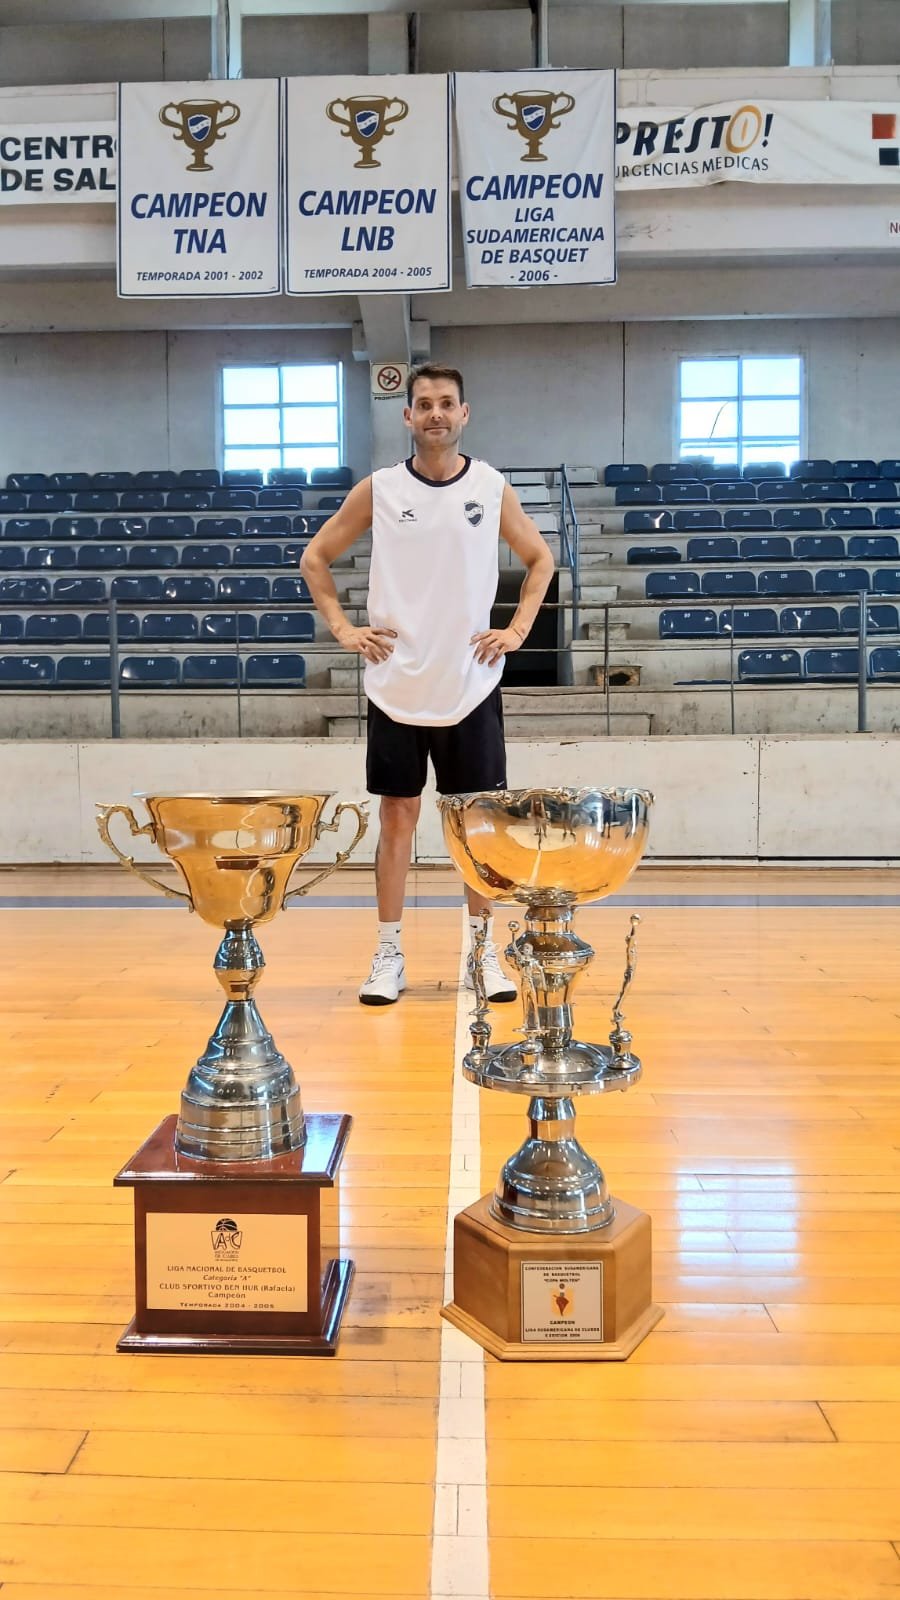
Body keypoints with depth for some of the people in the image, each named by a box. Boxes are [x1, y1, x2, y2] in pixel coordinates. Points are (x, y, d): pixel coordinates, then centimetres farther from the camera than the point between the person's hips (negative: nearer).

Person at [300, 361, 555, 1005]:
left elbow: (540, 559, 15)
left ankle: (483, 951, 16)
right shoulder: (377, 490, 1)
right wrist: (344, 628, 0)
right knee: (397, 817, 4)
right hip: (396, 685, 0)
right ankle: (389, 955, 14)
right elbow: (315, 557, 10)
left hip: (471, 685, 1)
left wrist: (518, 629, 3)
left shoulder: (492, 488, 3)